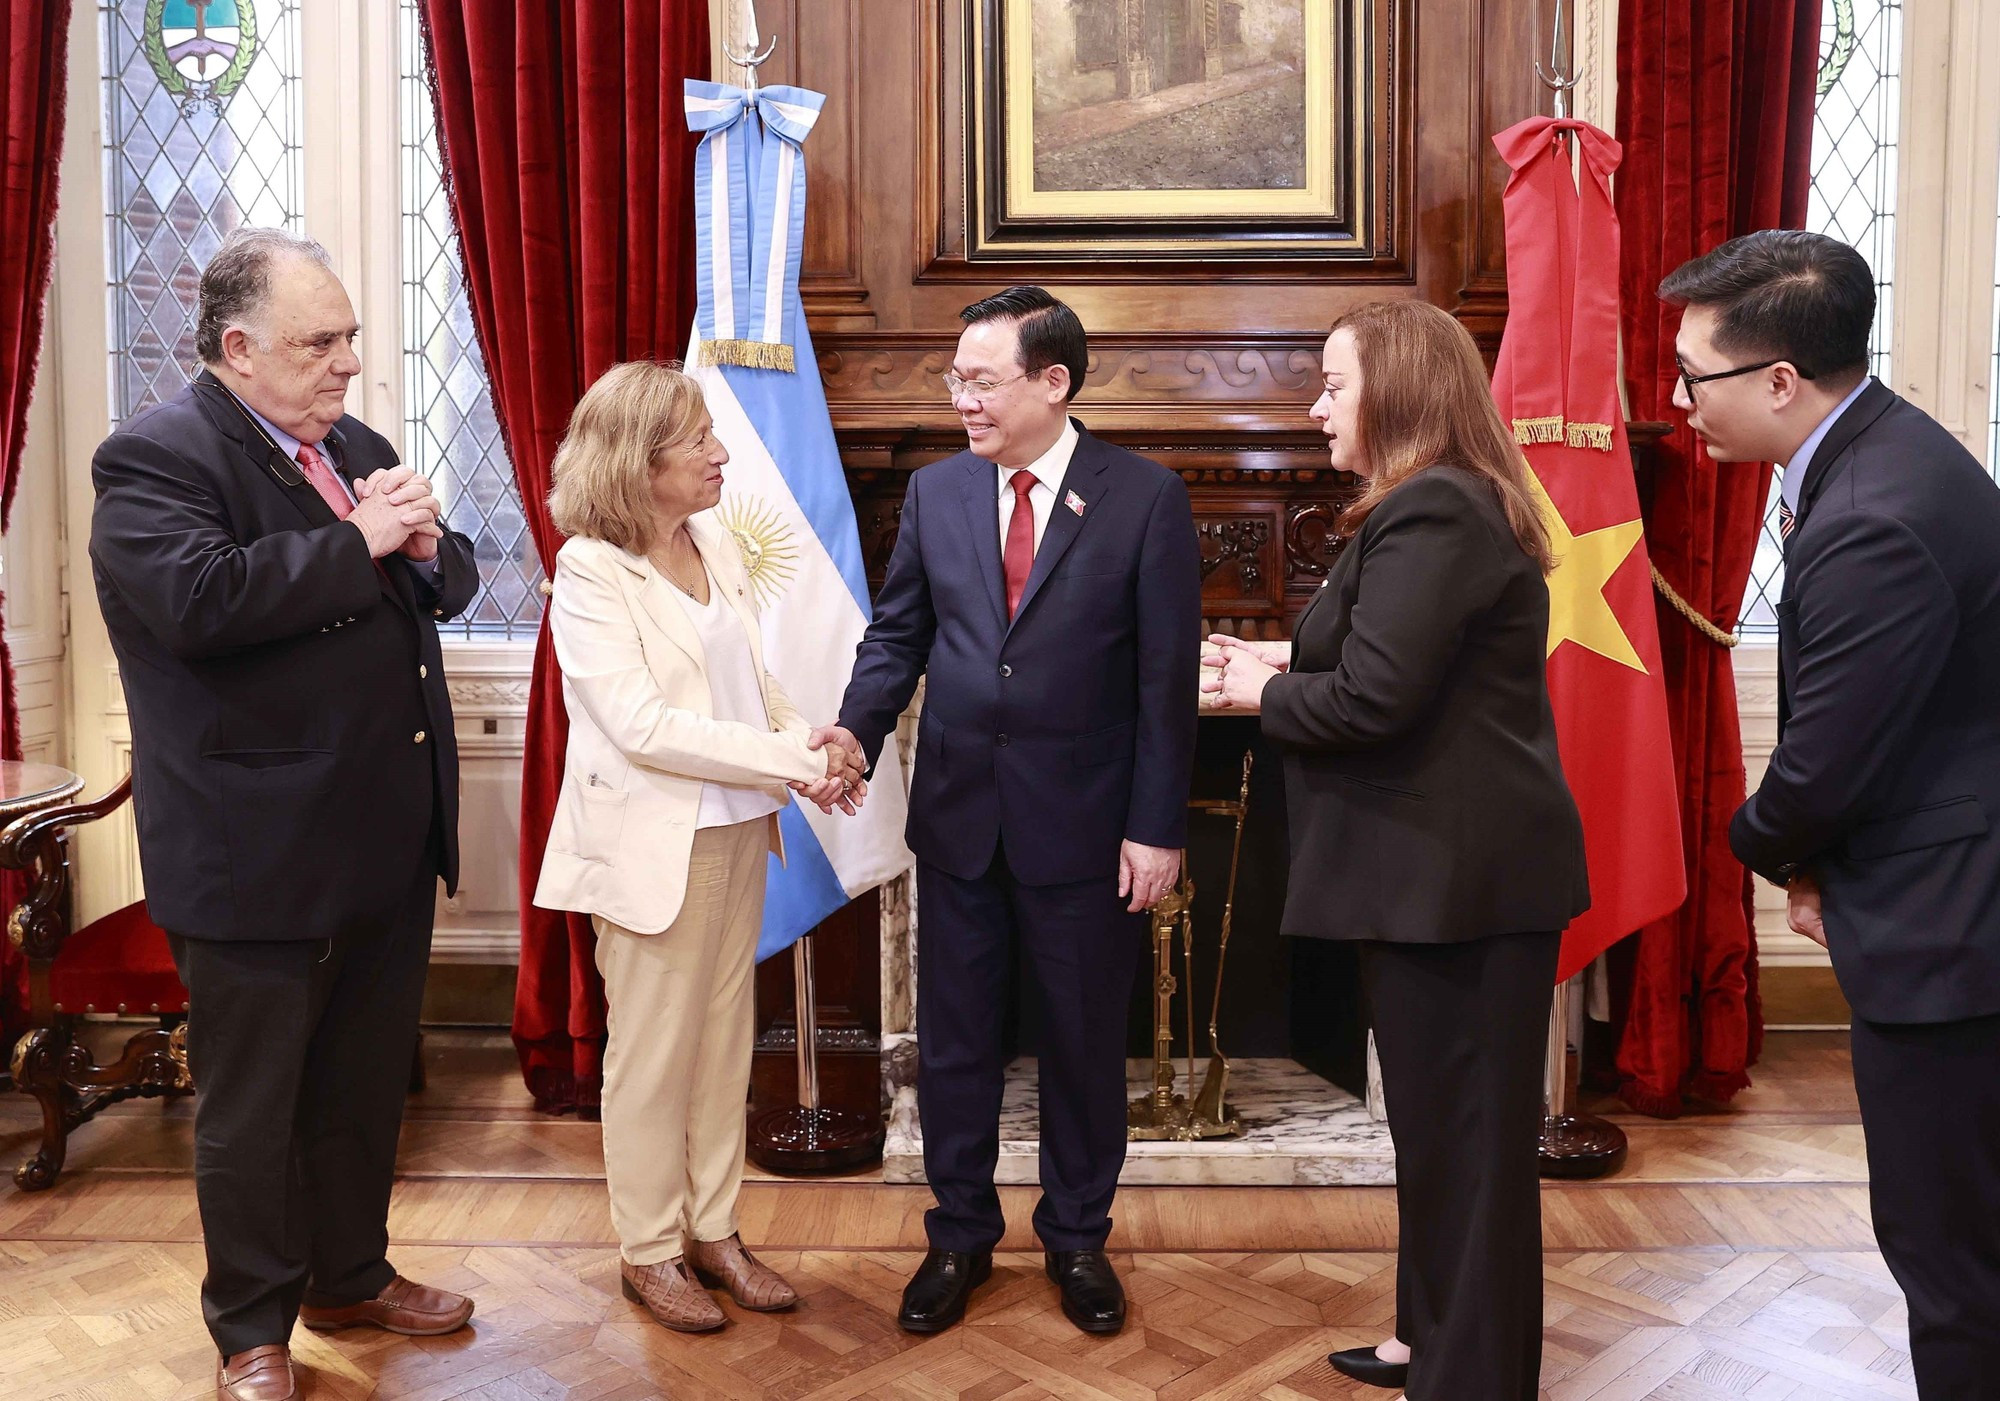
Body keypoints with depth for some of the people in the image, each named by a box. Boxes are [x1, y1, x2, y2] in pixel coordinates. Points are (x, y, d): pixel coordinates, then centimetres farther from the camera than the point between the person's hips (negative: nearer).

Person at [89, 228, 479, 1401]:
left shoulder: (359, 448, 13)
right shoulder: (156, 456, -11)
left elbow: (453, 584, 16)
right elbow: (198, 599, -28)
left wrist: (429, 546, -6)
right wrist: (356, 545, -22)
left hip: (389, 841, 8)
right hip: (260, 855, -7)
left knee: (366, 1082, 20)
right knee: (253, 1105, 10)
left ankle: (353, 1276, 38)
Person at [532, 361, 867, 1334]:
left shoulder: (718, 545, 5)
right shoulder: (589, 570, -14)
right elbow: (641, 724, -21)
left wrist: (809, 751, -10)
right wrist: (796, 763, -22)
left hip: (737, 832, 6)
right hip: (654, 843, -6)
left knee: (726, 1039, 15)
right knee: (653, 1053, 7)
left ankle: (714, 1230, 30)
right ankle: (648, 1250, 25)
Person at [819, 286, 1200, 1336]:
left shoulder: (1145, 497, -8)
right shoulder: (935, 491, 3)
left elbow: (1167, 676, -8)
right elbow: (898, 632, 7)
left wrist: (1157, 828, -10)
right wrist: (857, 730, -12)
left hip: (1084, 819, -3)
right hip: (959, 813, 3)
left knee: (1085, 1041, 13)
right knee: (953, 1040, 13)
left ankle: (1076, 1237, 34)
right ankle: (960, 1235, 33)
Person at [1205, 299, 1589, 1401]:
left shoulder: (1428, 516, -18)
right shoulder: (1455, 506, 16)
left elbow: (1373, 698, -25)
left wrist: (1264, 693, -8)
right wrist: (1295, 662, 8)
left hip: (1455, 874, -11)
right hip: (1460, 866, 11)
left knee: (1461, 1135, 1)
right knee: (1443, 1122, 21)